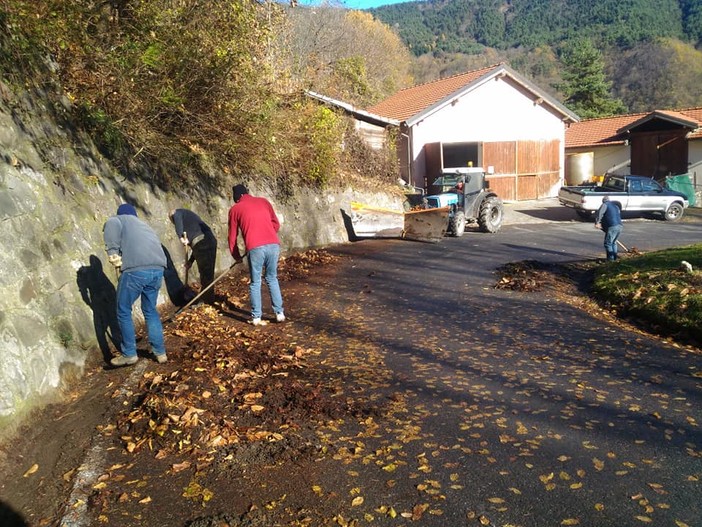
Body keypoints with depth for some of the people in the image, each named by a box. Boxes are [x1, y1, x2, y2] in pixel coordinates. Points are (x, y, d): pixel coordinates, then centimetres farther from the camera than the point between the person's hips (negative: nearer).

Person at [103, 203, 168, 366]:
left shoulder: (119, 220, 19)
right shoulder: (144, 226, 36)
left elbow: (111, 225, -8)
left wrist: (113, 254, -4)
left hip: (136, 269, -6)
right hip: (158, 268, 6)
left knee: (124, 311, 13)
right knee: (150, 310, 23)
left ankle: (129, 354, 21)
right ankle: (160, 351, 28)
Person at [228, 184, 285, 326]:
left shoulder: (235, 209, 14)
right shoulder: (263, 201, 20)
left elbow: (233, 235, 16)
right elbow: (276, 224, 18)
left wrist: (237, 256, 27)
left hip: (255, 248, -2)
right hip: (273, 245, 3)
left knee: (255, 283, 11)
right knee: (272, 279, 18)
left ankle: (256, 317, 13)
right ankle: (279, 313, 18)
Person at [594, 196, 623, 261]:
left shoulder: (605, 205, 4)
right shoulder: (616, 206, 27)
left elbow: (599, 213, -13)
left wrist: (597, 223, -20)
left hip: (612, 227, -8)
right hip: (619, 226, 8)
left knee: (608, 243, 0)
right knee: (614, 242, 22)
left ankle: (610, 258, -1)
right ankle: (614, 257, 25)